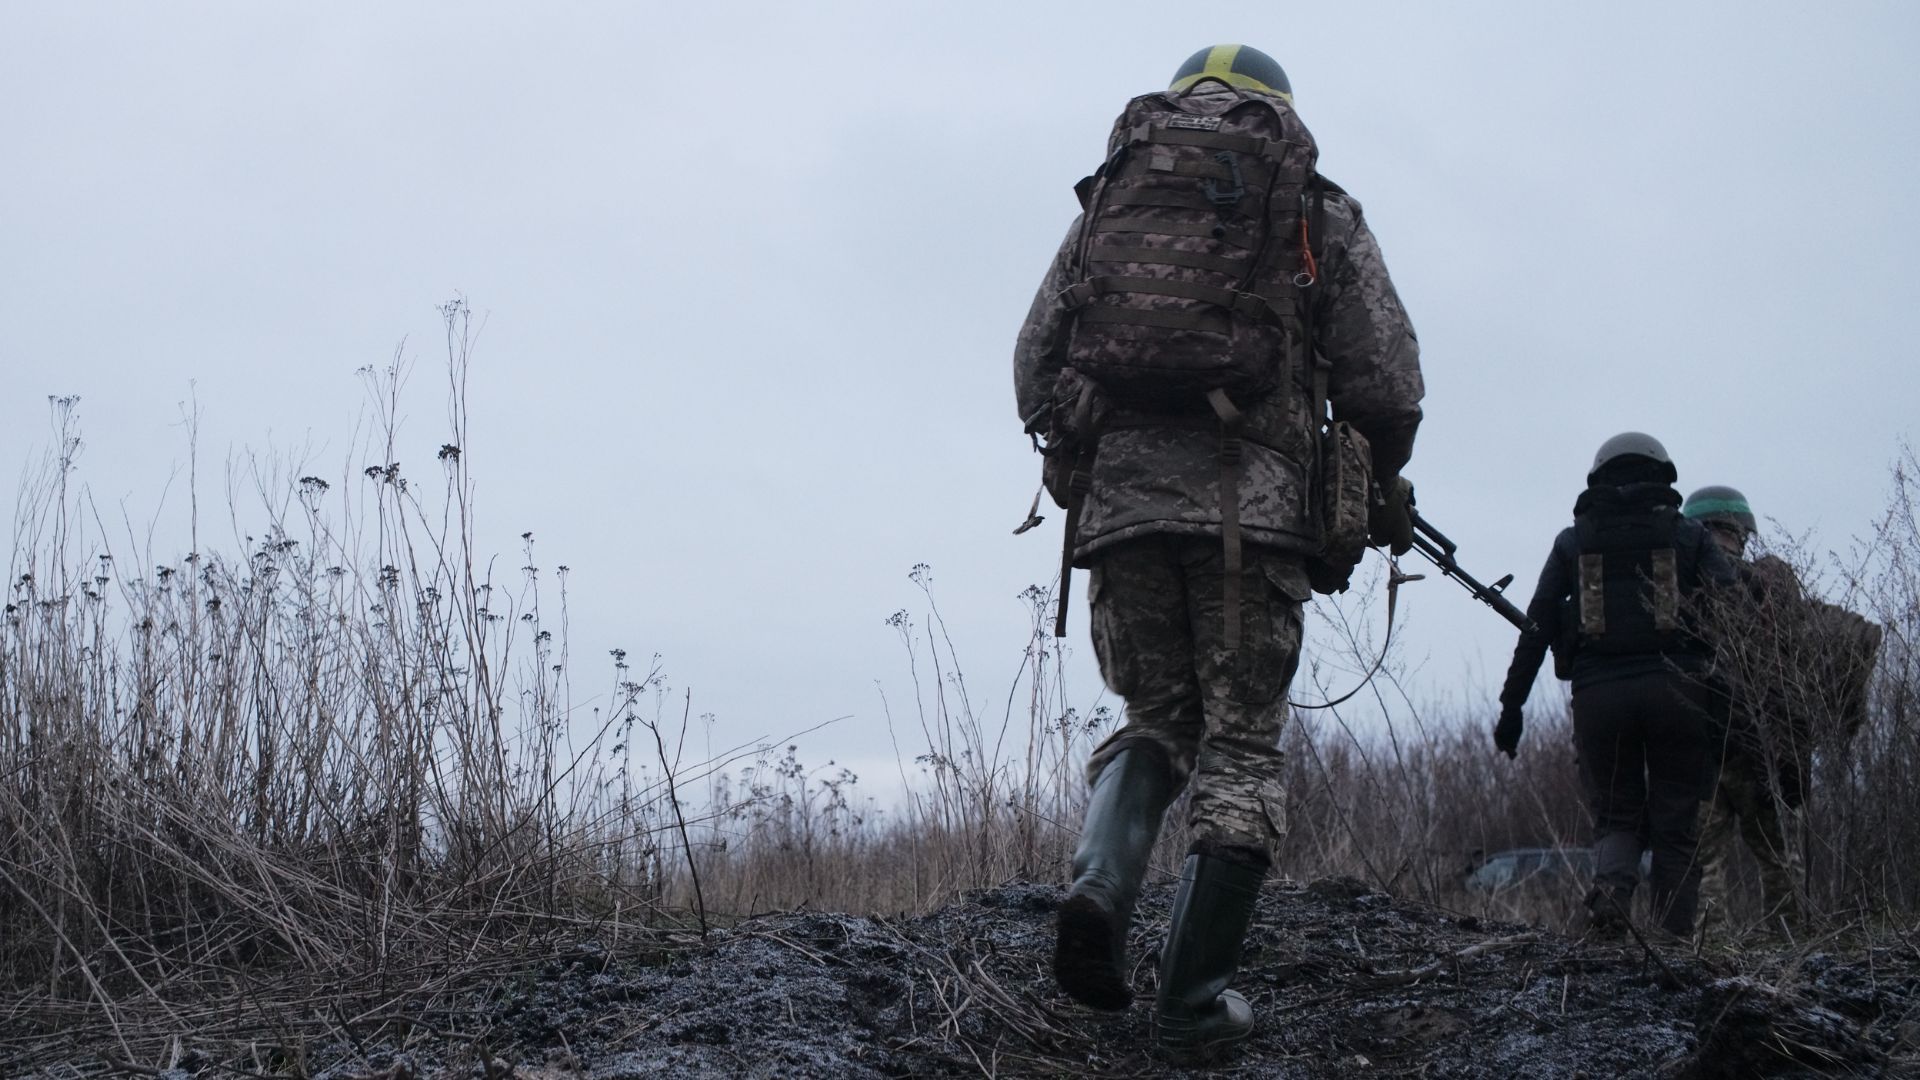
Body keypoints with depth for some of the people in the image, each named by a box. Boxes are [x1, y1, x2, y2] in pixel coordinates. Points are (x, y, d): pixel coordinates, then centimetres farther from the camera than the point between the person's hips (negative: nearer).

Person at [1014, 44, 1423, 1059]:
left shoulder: (1108, 196, 20)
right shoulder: (1318, 213, 13)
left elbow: (1034, 366, 14)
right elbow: (1385, 380, 6)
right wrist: (1381, 487, 24)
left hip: (1115, 496, 3)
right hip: (1250, 498, -3)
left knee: (1157, 717, 17)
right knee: (1239, 745, 3)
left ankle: (1100, 883, -10)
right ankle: (1195, 1001, -1)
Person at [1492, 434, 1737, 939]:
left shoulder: (1572, 540, 16)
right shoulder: (1687, 535, 12)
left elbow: (1536, 627, 9)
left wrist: (1512, 706, 10)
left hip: (1598, 693, 1)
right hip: (1674, 688, -1)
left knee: (1616, 814, 13)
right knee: (1675, 824, 7)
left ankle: (1611, 887, -17)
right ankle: (1676, 938, 0)